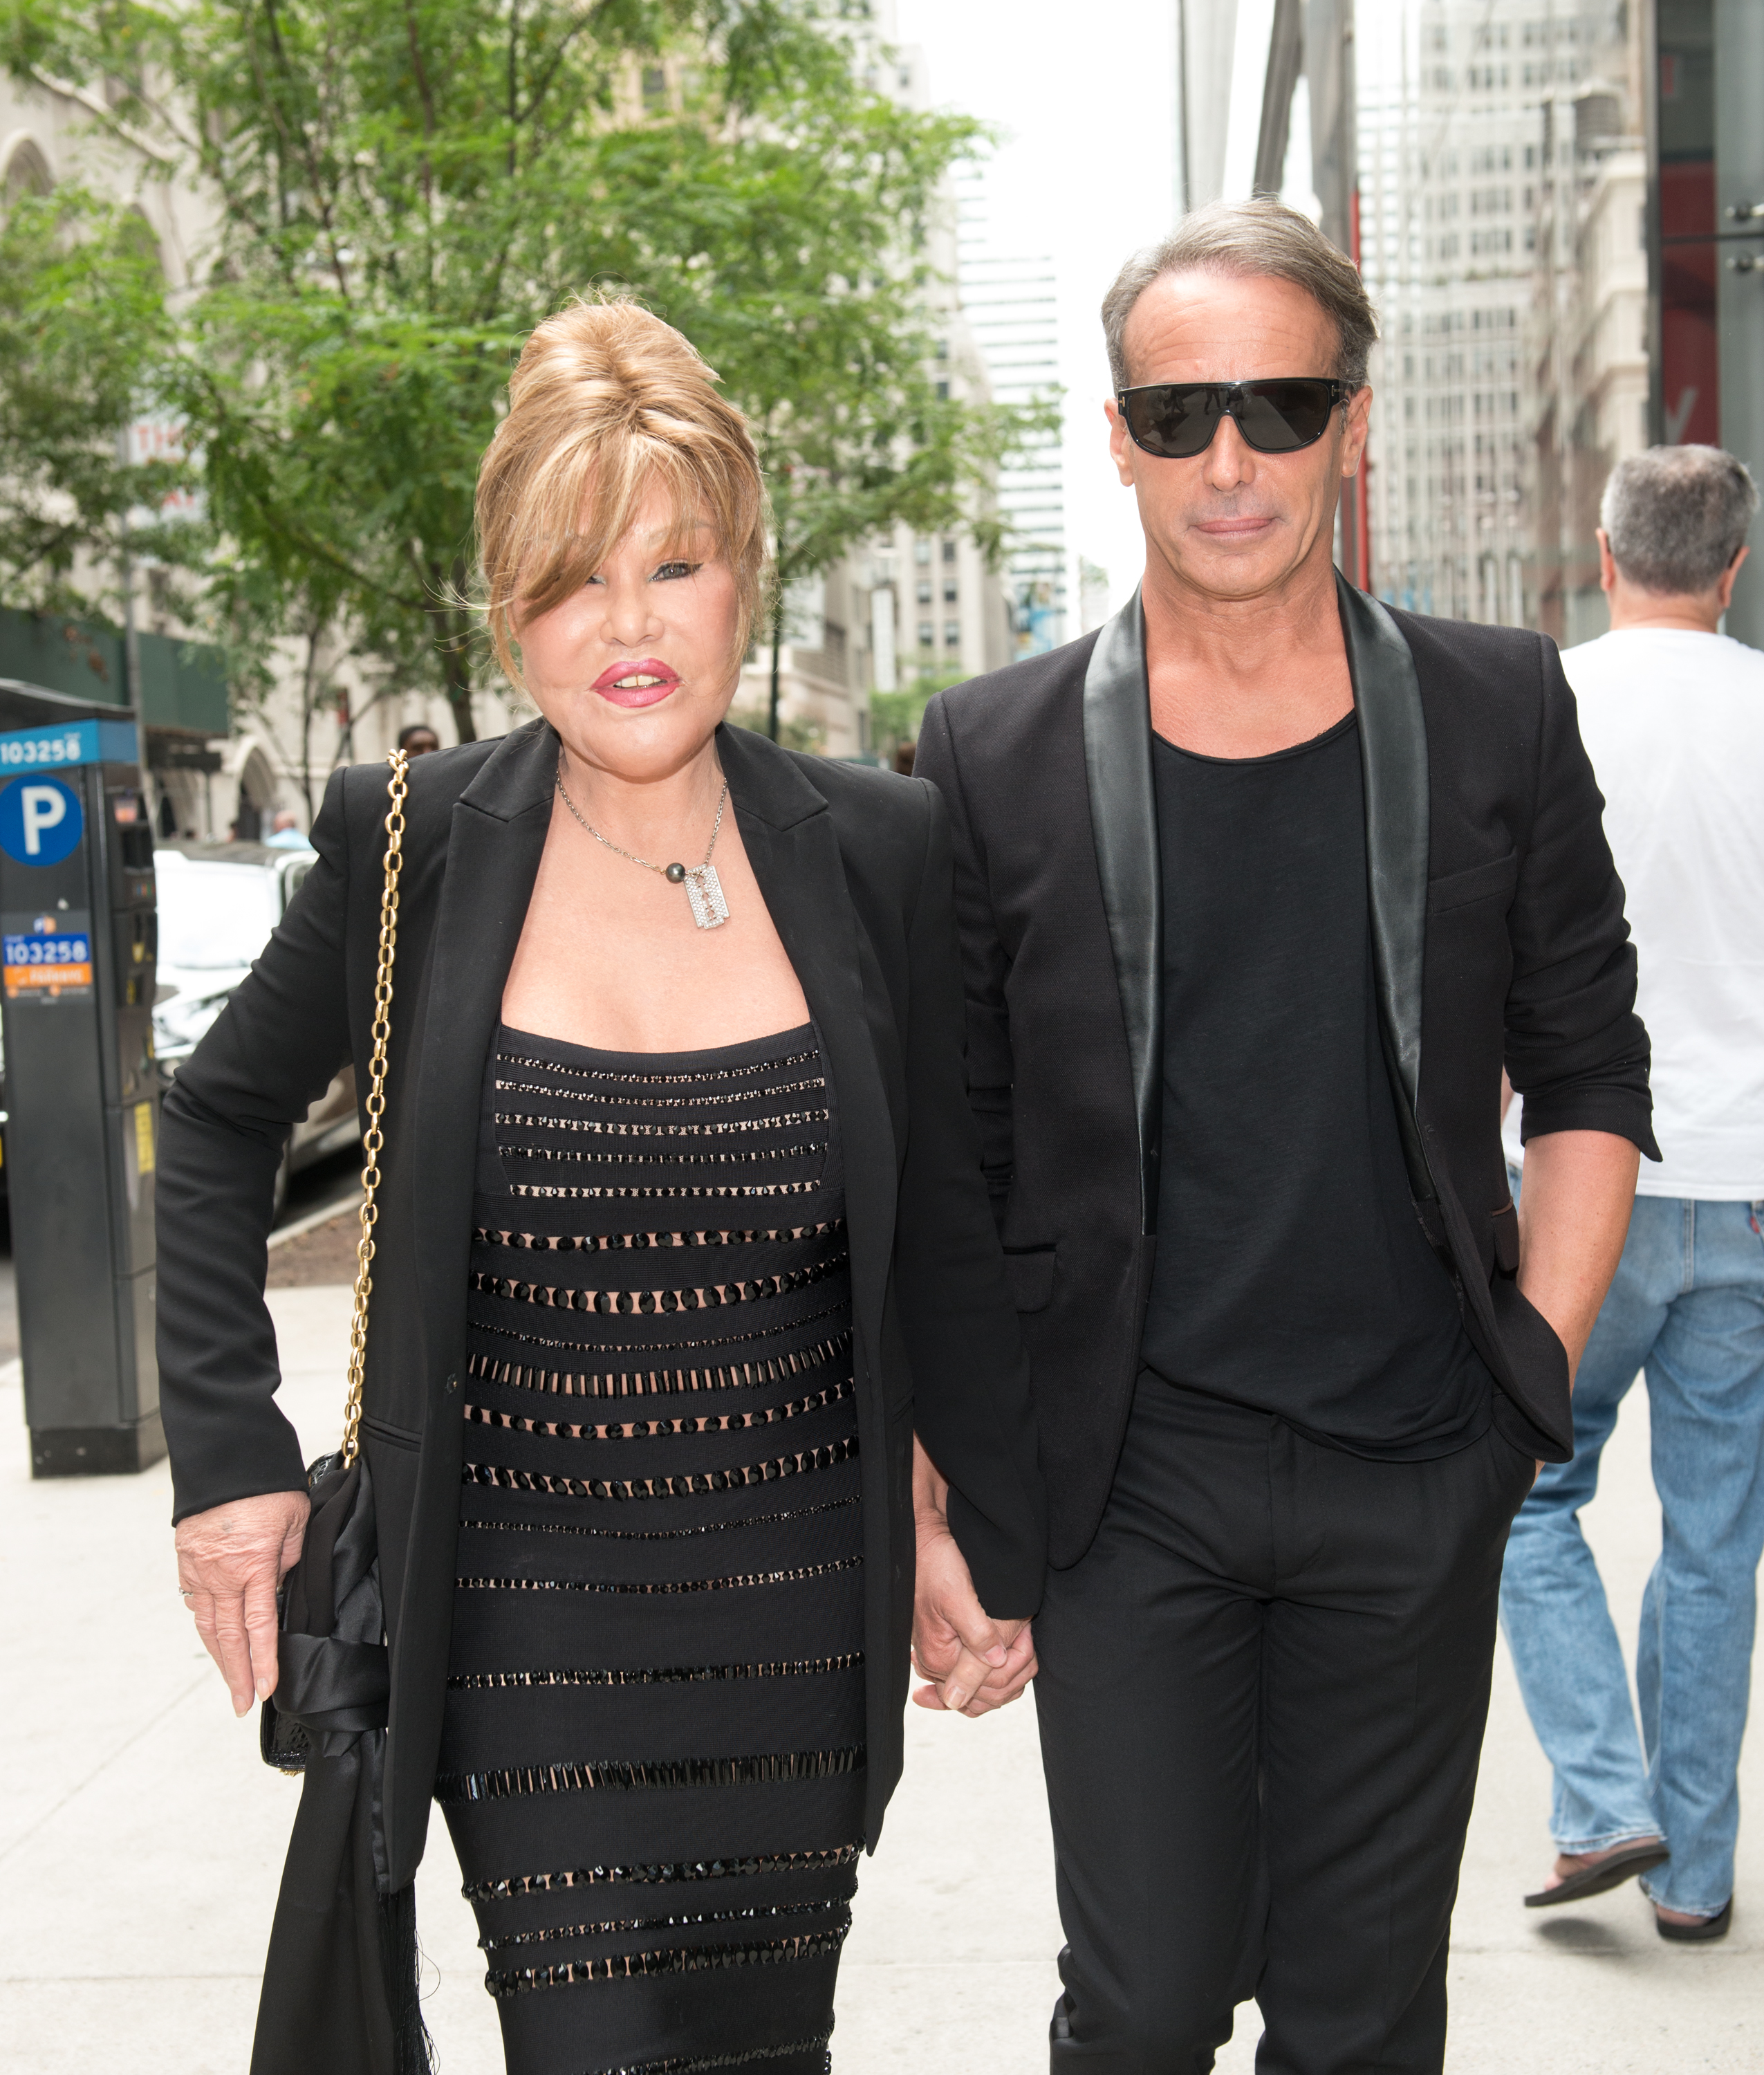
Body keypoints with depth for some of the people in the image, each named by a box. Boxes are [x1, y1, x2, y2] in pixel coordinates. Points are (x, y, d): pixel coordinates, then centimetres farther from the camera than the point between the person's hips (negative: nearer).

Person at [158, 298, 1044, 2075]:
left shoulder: (874, 851, -2)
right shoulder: (414, 848, -5)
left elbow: (944, 1227, 7)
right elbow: (220, 1123, 9)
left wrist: (994, 1532, 10)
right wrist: (228, 1451, 1)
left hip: (799, 1614, 2)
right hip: (523, 1617, -1)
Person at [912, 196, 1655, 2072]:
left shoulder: (1498, 716, 2)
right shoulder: (996, 756, -2)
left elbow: (1592, 1076, 8)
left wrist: (1534, 1363, 0)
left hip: (1418, 1480, 1)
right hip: (1128, 1477, -1)